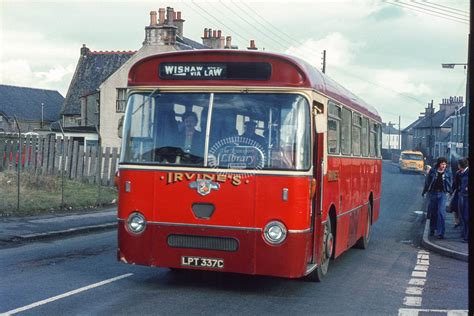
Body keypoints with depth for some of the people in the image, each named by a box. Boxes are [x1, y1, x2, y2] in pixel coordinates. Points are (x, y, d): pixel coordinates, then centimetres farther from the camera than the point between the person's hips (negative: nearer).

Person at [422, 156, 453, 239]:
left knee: (441, 212, -9)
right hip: (433, 193, 1)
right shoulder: (433, 171, -1)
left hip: (442, 194, -1)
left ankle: (440, 233, -8)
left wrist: (449, 191, 1)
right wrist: (424, 191, 10)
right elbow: (427, 181, 6)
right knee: (432, 212, 11)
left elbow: (450, 183, 10)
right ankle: (432, 229, 28)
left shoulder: (447, 172, 0)